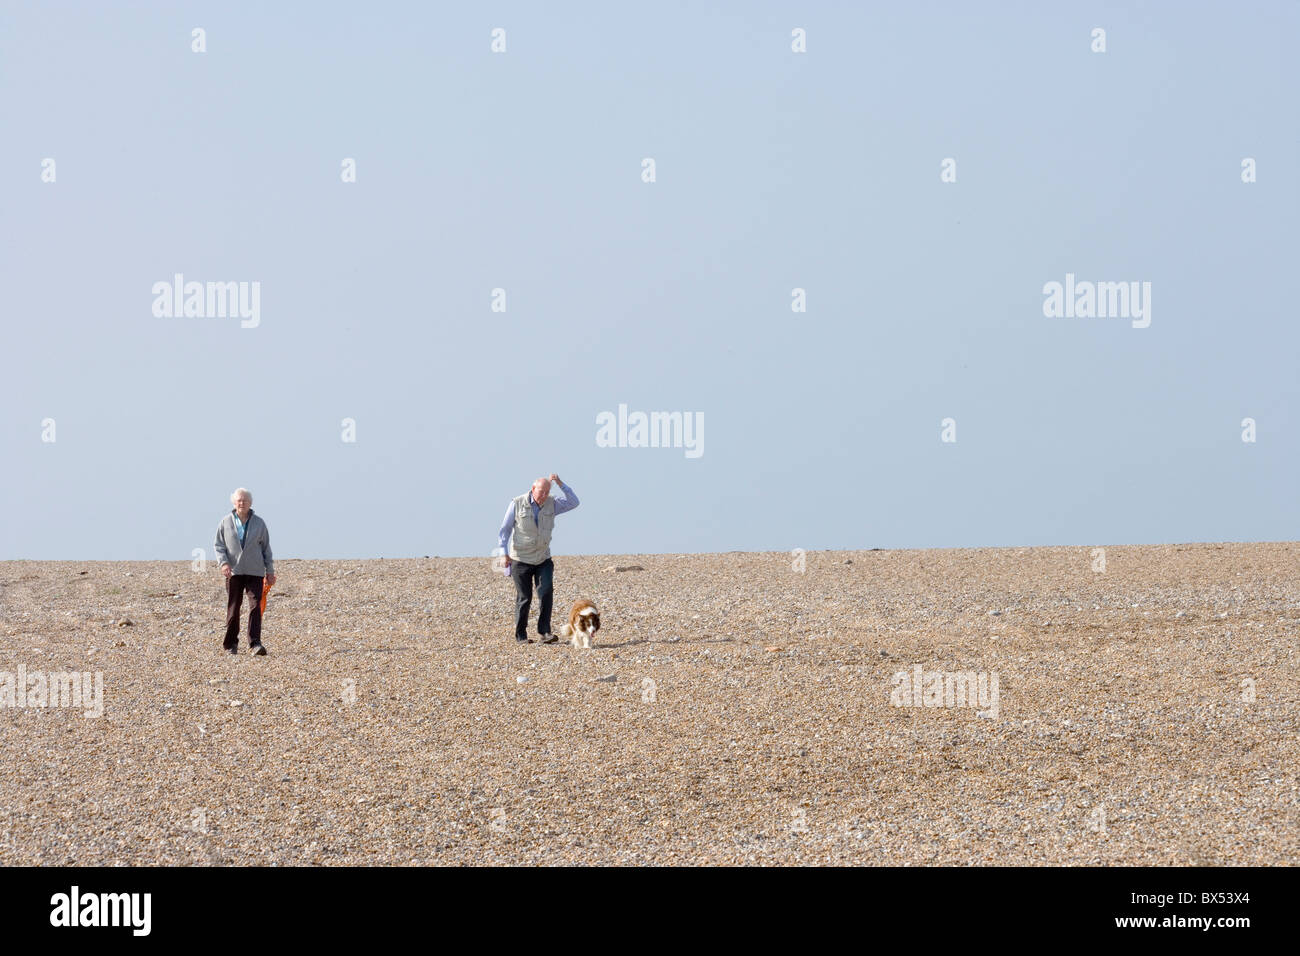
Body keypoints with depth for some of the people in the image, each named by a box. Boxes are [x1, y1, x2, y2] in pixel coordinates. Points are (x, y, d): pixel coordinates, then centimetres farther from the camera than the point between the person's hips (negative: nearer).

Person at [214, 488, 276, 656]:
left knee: (255, 606, -12)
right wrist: (224, 563, -12)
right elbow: (219, 546, 6)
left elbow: (266, 547, 12)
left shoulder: (258, 523, 7)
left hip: (255, 572, 0)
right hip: (233, 571, 0)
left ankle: (255, 643, -16)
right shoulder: (225, 523, 5)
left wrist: (270, 571, 9)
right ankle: (231, 644, 14)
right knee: (233, 608, 3)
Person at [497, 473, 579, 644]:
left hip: (543, 559, 3)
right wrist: (505, 553, -15)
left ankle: (544, 633, -14)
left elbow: (573, 502, -8)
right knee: (524, 598, -2)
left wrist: (560, 483, -17)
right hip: (521, 560, -3)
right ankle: (520, 636, 11)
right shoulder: (517, 504, -10)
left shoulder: (551, 505, 0)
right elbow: (505, 529, -7)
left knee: (546, 592, -14)